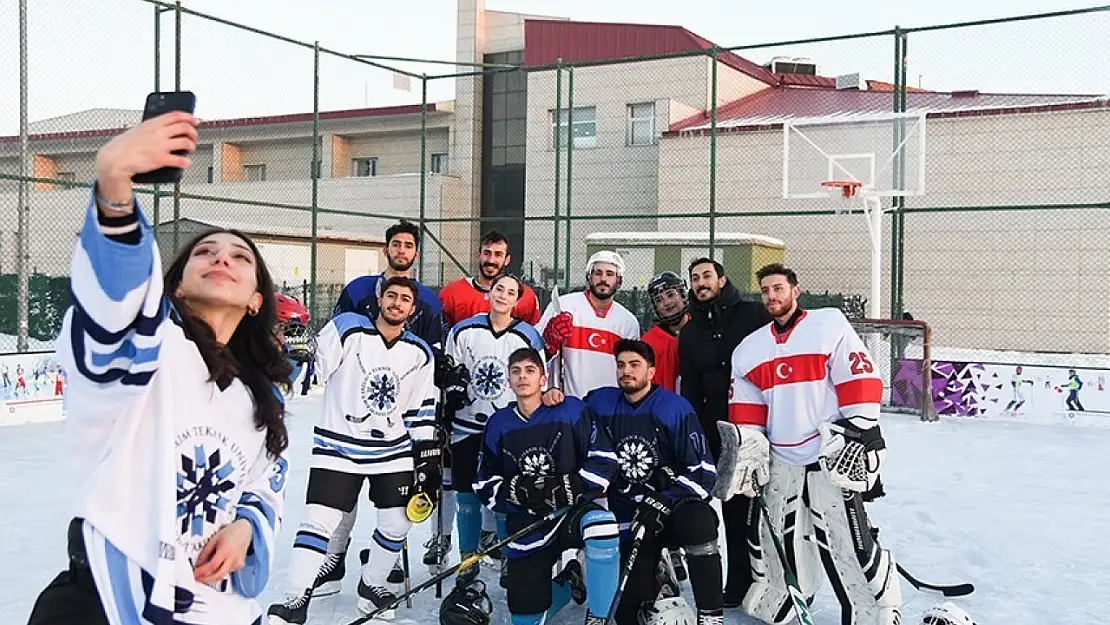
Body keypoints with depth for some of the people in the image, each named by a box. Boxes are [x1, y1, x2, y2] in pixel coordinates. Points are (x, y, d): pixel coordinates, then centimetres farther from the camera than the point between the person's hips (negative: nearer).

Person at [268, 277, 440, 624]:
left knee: (398, 522, 5)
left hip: (394, 449, 4)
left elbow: (422, 412, 8)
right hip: (338, 444, -4)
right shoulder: (348, 330, -9)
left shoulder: (420, 353, 4)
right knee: (319, 520, -9)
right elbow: (312, 365, -4)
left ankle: (370, 586, 27)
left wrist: (428, 457, 6)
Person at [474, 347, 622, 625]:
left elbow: (604, 460, -9)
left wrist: (570, 487, -21)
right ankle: (568, 583, 33)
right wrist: (516, 490, -14)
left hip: (572, 510, -3)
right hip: (526, 526, 3)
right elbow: (485, 484, 5)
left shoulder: (571, 410, -5)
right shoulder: (498, 424, 3)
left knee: (602, 525, -39)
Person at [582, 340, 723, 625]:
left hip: (672, 506, -3)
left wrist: (662, 503, -23)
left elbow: (703, 472, -13)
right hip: (627, 518, 3)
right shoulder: (600, 403, 0)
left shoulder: (675, 408, -10)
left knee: (698, 522, -39)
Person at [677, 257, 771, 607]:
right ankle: (739, 582, 17)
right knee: (734, 504, 8)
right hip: (718, 430, 4)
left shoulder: (754, 315, -1)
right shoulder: (690, 333, 13)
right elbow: (690, 390, 15)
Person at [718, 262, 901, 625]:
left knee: (850, 542, -7)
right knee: (773, 540, 12)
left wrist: (858, 434, -14)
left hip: (833, 456, -5)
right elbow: (746, 412, 14)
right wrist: (746, 449, 4)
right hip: (779, 462, 5)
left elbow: (860, 380, -8)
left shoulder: (830, 325, -1)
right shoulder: (749, 348, 14)